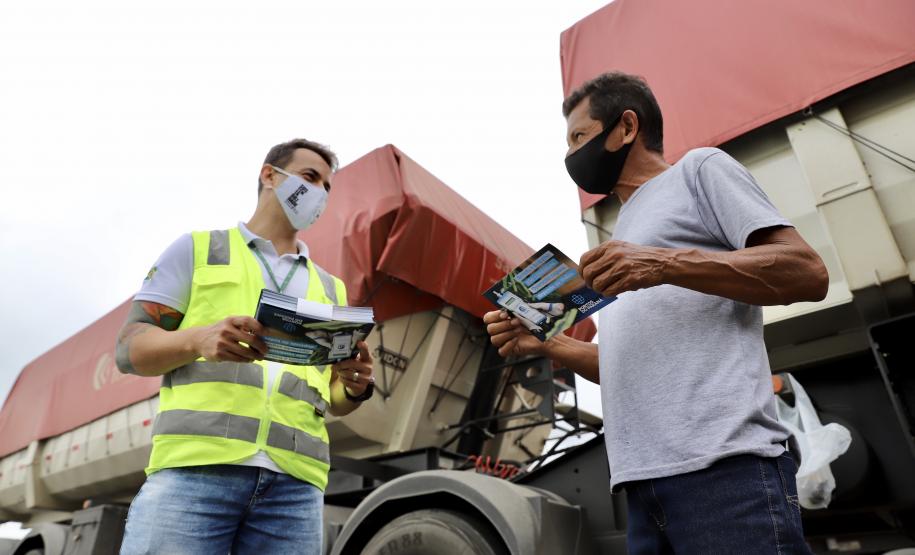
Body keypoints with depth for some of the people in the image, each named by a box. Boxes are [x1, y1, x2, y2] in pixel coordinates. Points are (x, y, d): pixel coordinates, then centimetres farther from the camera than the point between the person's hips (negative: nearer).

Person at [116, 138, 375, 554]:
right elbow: (131, 348, 6)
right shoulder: (198, 248, 14)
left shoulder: (330, 288, 22)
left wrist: (356, 387, -4)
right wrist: (199, 339, -15)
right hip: (196, 464, -2)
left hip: (294, 480, 3)